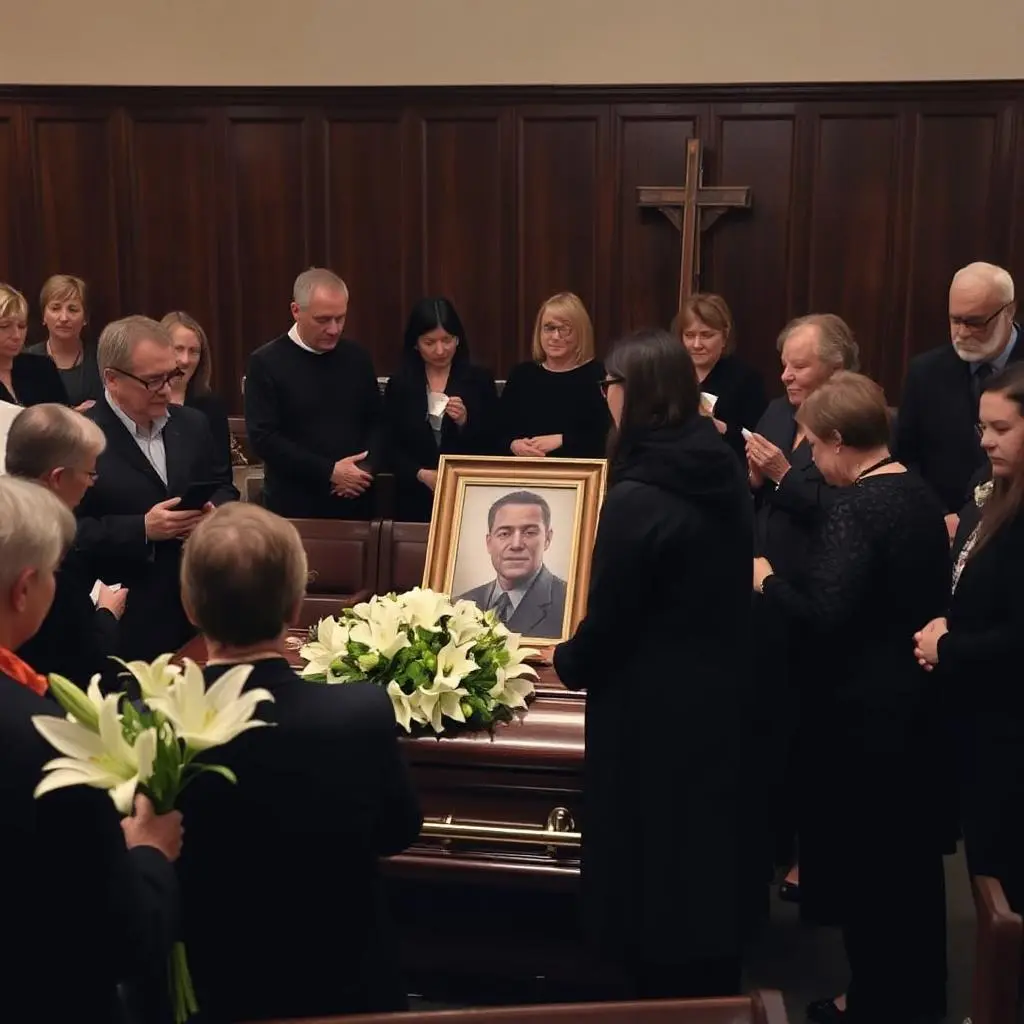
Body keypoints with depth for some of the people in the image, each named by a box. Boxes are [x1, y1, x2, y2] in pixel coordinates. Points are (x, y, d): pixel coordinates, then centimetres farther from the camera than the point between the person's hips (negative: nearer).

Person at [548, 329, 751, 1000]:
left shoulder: (638, 497, -24)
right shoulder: (725, 472, 1)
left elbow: (609, 620, -17)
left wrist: (566, 663, 5)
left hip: (657, 713, -8)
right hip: (720, 698, 8)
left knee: (656, 875, 8)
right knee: (708, 859, 21)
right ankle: (714, 992, 36)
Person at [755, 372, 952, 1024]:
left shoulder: (857, 507, -22)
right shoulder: (920, 493, 5)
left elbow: (822, 618, -28)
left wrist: (768, 580, -11)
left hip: (864, 708, -9)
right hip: (918, 696, 9)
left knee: (863, 857, 7)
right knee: (910, 850, 20)